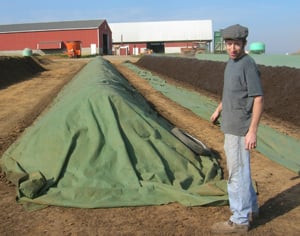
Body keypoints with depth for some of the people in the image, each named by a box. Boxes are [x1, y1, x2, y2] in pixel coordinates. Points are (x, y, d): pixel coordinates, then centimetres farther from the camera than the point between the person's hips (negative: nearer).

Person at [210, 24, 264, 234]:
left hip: (240, 128, -10)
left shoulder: (248, 65, -18)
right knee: (238, 169, 20)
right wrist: (219, 109, 28)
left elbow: (259, 99, -20)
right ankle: (250, 207, 36)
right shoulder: (232, 63, 10)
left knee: (237, 172, -1)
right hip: (231, 126, 10)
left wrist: (253, 131, -23)